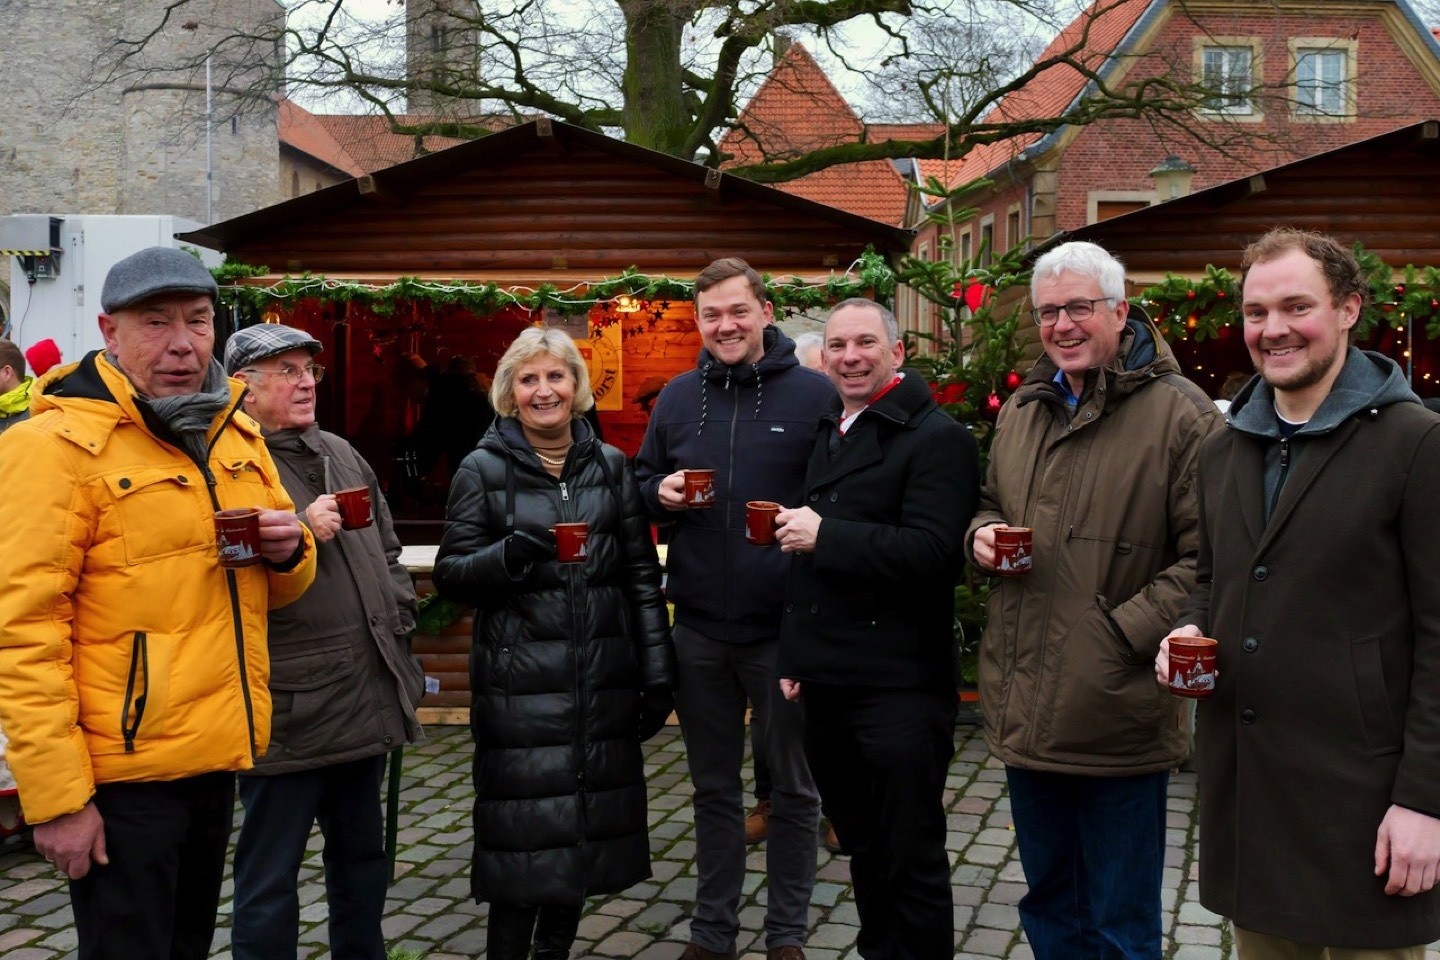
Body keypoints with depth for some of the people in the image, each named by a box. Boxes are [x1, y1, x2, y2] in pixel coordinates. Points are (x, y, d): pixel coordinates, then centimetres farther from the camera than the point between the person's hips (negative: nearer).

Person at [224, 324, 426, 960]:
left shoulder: (341, 456, 15)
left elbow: (387, 551, 24)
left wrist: (398, 619, 14)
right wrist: (299, 534, -23)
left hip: (367, 698, 8)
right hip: (290, 709, -7)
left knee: (362, 852, 22)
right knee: (270, 872, 5)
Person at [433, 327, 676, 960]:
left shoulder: (610, 466, 9)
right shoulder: (483, 469, 2)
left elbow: (643, 575, 8)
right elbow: (452, 575, -1)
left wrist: (658, 673, 2)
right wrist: (514, 552, -20)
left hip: (604, 680, 3)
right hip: (521, 681, -3)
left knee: (589, 827, 10)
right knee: (527, 834, -2)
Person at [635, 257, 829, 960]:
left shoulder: (815, 395, -5)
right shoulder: (677, 398, 8)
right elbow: (644, 481, 16)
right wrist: (660, 493, -5)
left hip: (786, 629, -3)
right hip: (699, 630, 4)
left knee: (793, 788, 11)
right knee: (713, 786, 16)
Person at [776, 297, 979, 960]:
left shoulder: (937, 438, -10)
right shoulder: (827, 435, 16)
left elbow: (932, 553, -23)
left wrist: (825, 536, -18)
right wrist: (795, 654, 19)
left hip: (899, 688, -8)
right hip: (826, 682, 8)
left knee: (911, 860, 3)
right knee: (861, 848, 20)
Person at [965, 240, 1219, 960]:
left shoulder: (1179, 413, -11)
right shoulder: (1022, 409, 11)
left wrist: (1126, 632, -21)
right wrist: (982, 535, 3)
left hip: (1119, 723, -6)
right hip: (1024, 712, 7)